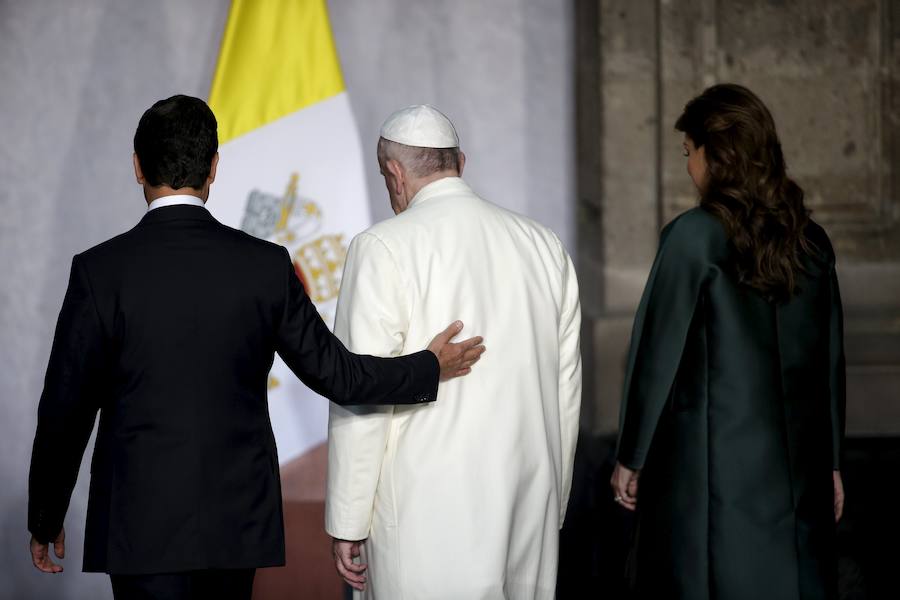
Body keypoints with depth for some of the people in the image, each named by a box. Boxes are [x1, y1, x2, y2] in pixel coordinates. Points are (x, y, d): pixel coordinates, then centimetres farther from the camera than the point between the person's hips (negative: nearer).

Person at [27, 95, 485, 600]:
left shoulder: (101, 271, -9)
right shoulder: (266, 265, -3)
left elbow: (65, 411, -6)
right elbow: (337, 373, 3)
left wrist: (45, 521, 6)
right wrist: (431, 368, 20)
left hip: (143, 525, -3)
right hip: (238, 520, 3)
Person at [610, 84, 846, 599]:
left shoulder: (694, 236, -11)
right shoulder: (810, 239, 5)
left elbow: (657, 353, -9)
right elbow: (830, 360, 10)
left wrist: (631, 458, -1)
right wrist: (831, 463, 17)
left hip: (707, 459, -5)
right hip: (797, 459, 5)